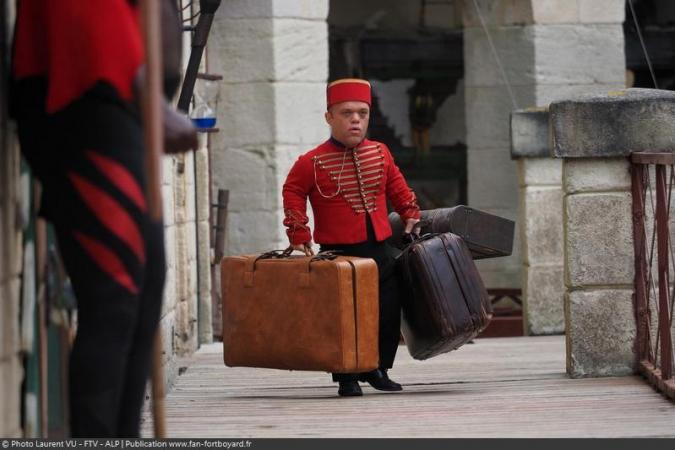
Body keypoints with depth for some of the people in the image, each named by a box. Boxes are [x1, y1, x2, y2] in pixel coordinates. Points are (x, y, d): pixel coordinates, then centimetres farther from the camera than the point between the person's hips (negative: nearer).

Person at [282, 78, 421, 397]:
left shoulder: (380, 153, 5)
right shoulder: (313, 162, -9)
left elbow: (396, 185, 21)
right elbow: (293, 192, 0)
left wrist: (410, 214, 20)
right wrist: (299, 233, -5)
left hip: (379, 250, 5)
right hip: (338, 252, -5)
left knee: (389, 314, 7)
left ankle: (377, 370, 25)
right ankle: (347, 378, 10)